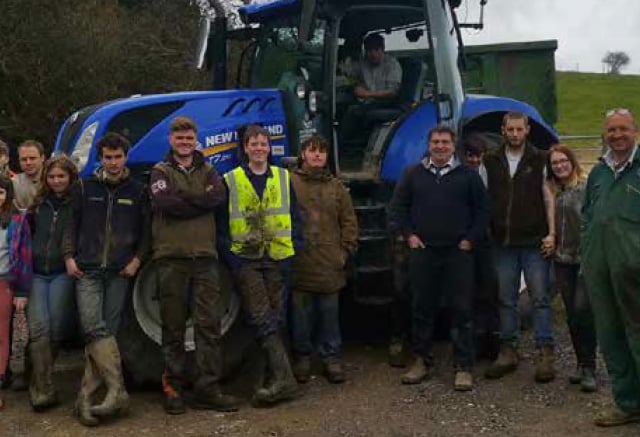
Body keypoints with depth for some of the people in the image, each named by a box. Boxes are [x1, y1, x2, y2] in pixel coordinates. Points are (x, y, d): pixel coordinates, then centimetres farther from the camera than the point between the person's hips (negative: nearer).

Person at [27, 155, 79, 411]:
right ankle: (43, 388, -12)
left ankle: (38, 380, 18)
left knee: (56, 328, -1)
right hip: (37, 274, 3)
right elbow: (27, 233, 22)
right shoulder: (39, 204, 13)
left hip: (63, 274, -2)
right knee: (39, 327, -11)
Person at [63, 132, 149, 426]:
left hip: (119, 272, 1)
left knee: (108, 329, -2)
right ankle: (116, 391, -19)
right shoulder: (85, 188, 10)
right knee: (93, 326, -17)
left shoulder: (137, 191, 9)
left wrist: (137, 260, -1)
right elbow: (72, 223, 12)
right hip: (87, 269, 0)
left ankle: (87, 395, 3)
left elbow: (146, 229, 10)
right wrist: (69, 256, 2)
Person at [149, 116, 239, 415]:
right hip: (171, 257, -2)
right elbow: (165, 204, -12)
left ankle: (208, 389, 4)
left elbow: (218, 197, -6)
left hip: (204, 256, 2)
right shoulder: (160, 172, 9)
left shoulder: (207, 172, 16)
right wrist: (201, 199, -7)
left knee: (209, 323, -2)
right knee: (173, 326, 3)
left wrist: (182, 198, -10)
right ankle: (173, 387, 12)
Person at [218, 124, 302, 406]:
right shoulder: (230, 181, 5)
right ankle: (283, 378, -16)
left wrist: (294, 251, 0)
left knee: (275, 318, 5)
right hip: (245, 260, -2)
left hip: (278, 258, 2)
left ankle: (277, 378, 12)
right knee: (261, 318, -11)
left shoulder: (283, 178, 11)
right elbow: (222, 224, 3)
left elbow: (295, 219, 11)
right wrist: (230, 258, -7)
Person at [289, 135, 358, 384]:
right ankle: (302, 359, 19)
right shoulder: (289, 183, 1)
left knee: (329, 314, 7)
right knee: (301, 314, 5)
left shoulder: (337, 187, 12)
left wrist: (346, 250, 5)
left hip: (329, 264, 2)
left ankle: (331, 358, 17)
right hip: (299, 263, -2)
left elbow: (349, 222, 13)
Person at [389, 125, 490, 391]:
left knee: (462, 309, -2)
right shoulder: (413, 174, 9)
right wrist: (408, 234, 2)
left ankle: (463, 367, 4)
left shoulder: (468, 176, 6)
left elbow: (483, 210, 7)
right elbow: (397, 207, 12)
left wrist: (471, 239, -1)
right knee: (422, 308, 8)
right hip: (423, 251, 2)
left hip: (458, 253, -1)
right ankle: (421, 361, 19)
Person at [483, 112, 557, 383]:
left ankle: (545, 354, 2)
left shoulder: (540, 160, 4)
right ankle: (508, 352, 15)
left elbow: (549, 198, 2)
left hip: (534, 241, -3)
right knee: (506, 299, 7)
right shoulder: (491, 162, 11)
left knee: (540, 298, -2)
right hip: (502, 242, 3)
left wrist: (551, 233, -6)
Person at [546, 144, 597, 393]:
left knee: (582, 311, -14)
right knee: (572, 315, 10)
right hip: (562, 261, 5)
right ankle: (582, 364, 21)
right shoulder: (551, 192, 10)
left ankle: (588, 367, -3)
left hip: (585, 260, -5)